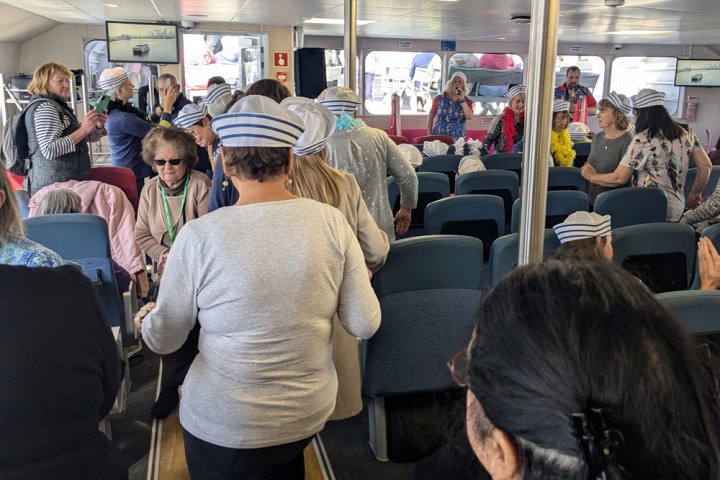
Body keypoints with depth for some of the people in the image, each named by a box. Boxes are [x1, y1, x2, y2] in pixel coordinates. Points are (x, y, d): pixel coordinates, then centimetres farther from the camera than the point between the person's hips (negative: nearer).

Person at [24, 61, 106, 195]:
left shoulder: (58, 105, 19)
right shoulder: (45, 107, -11)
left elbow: (87, 138, 25)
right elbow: (49, 150, -24)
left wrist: (98, 127, 4)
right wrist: (84, 129, -23)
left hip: (65, 183, 10)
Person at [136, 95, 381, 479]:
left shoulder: (199, 236, -20)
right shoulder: (331, 222, -14)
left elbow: (162, 340, -8)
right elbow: (365, 325, -8)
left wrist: (147, 318, 16)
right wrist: (346, 285, 13)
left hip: (223, 426, -2)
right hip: (310, 414, 3)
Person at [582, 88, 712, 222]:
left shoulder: (642, 139, -13)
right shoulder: (686, 132, 5)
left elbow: (618, 178, -10)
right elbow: (705, 165, 9)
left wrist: (591, 176, 7)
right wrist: (694, 194, 22)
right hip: (677, 209, 7)